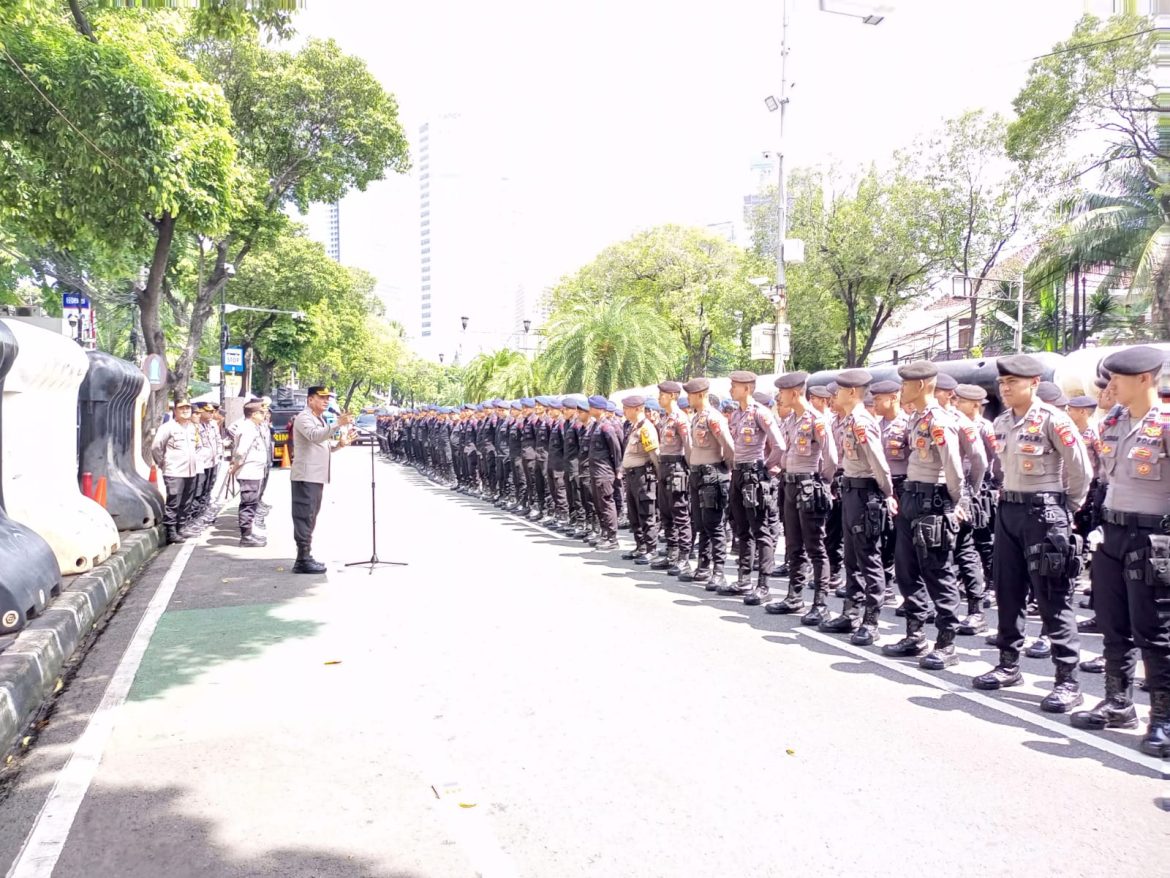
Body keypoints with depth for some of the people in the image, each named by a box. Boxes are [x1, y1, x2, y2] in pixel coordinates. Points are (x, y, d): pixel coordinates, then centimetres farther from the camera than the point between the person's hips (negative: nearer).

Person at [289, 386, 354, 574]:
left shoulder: (320, 419, 22)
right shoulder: (303, 418, -9)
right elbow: (314, 436, -29)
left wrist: (339, 444, 6)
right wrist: (337, 424, -39)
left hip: (317, 477, 10)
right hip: (305, 476, -10)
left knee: (310, 518, 13)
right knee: (304, 517, -9)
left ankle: (306, 557, 19)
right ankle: (303, 561, -8)